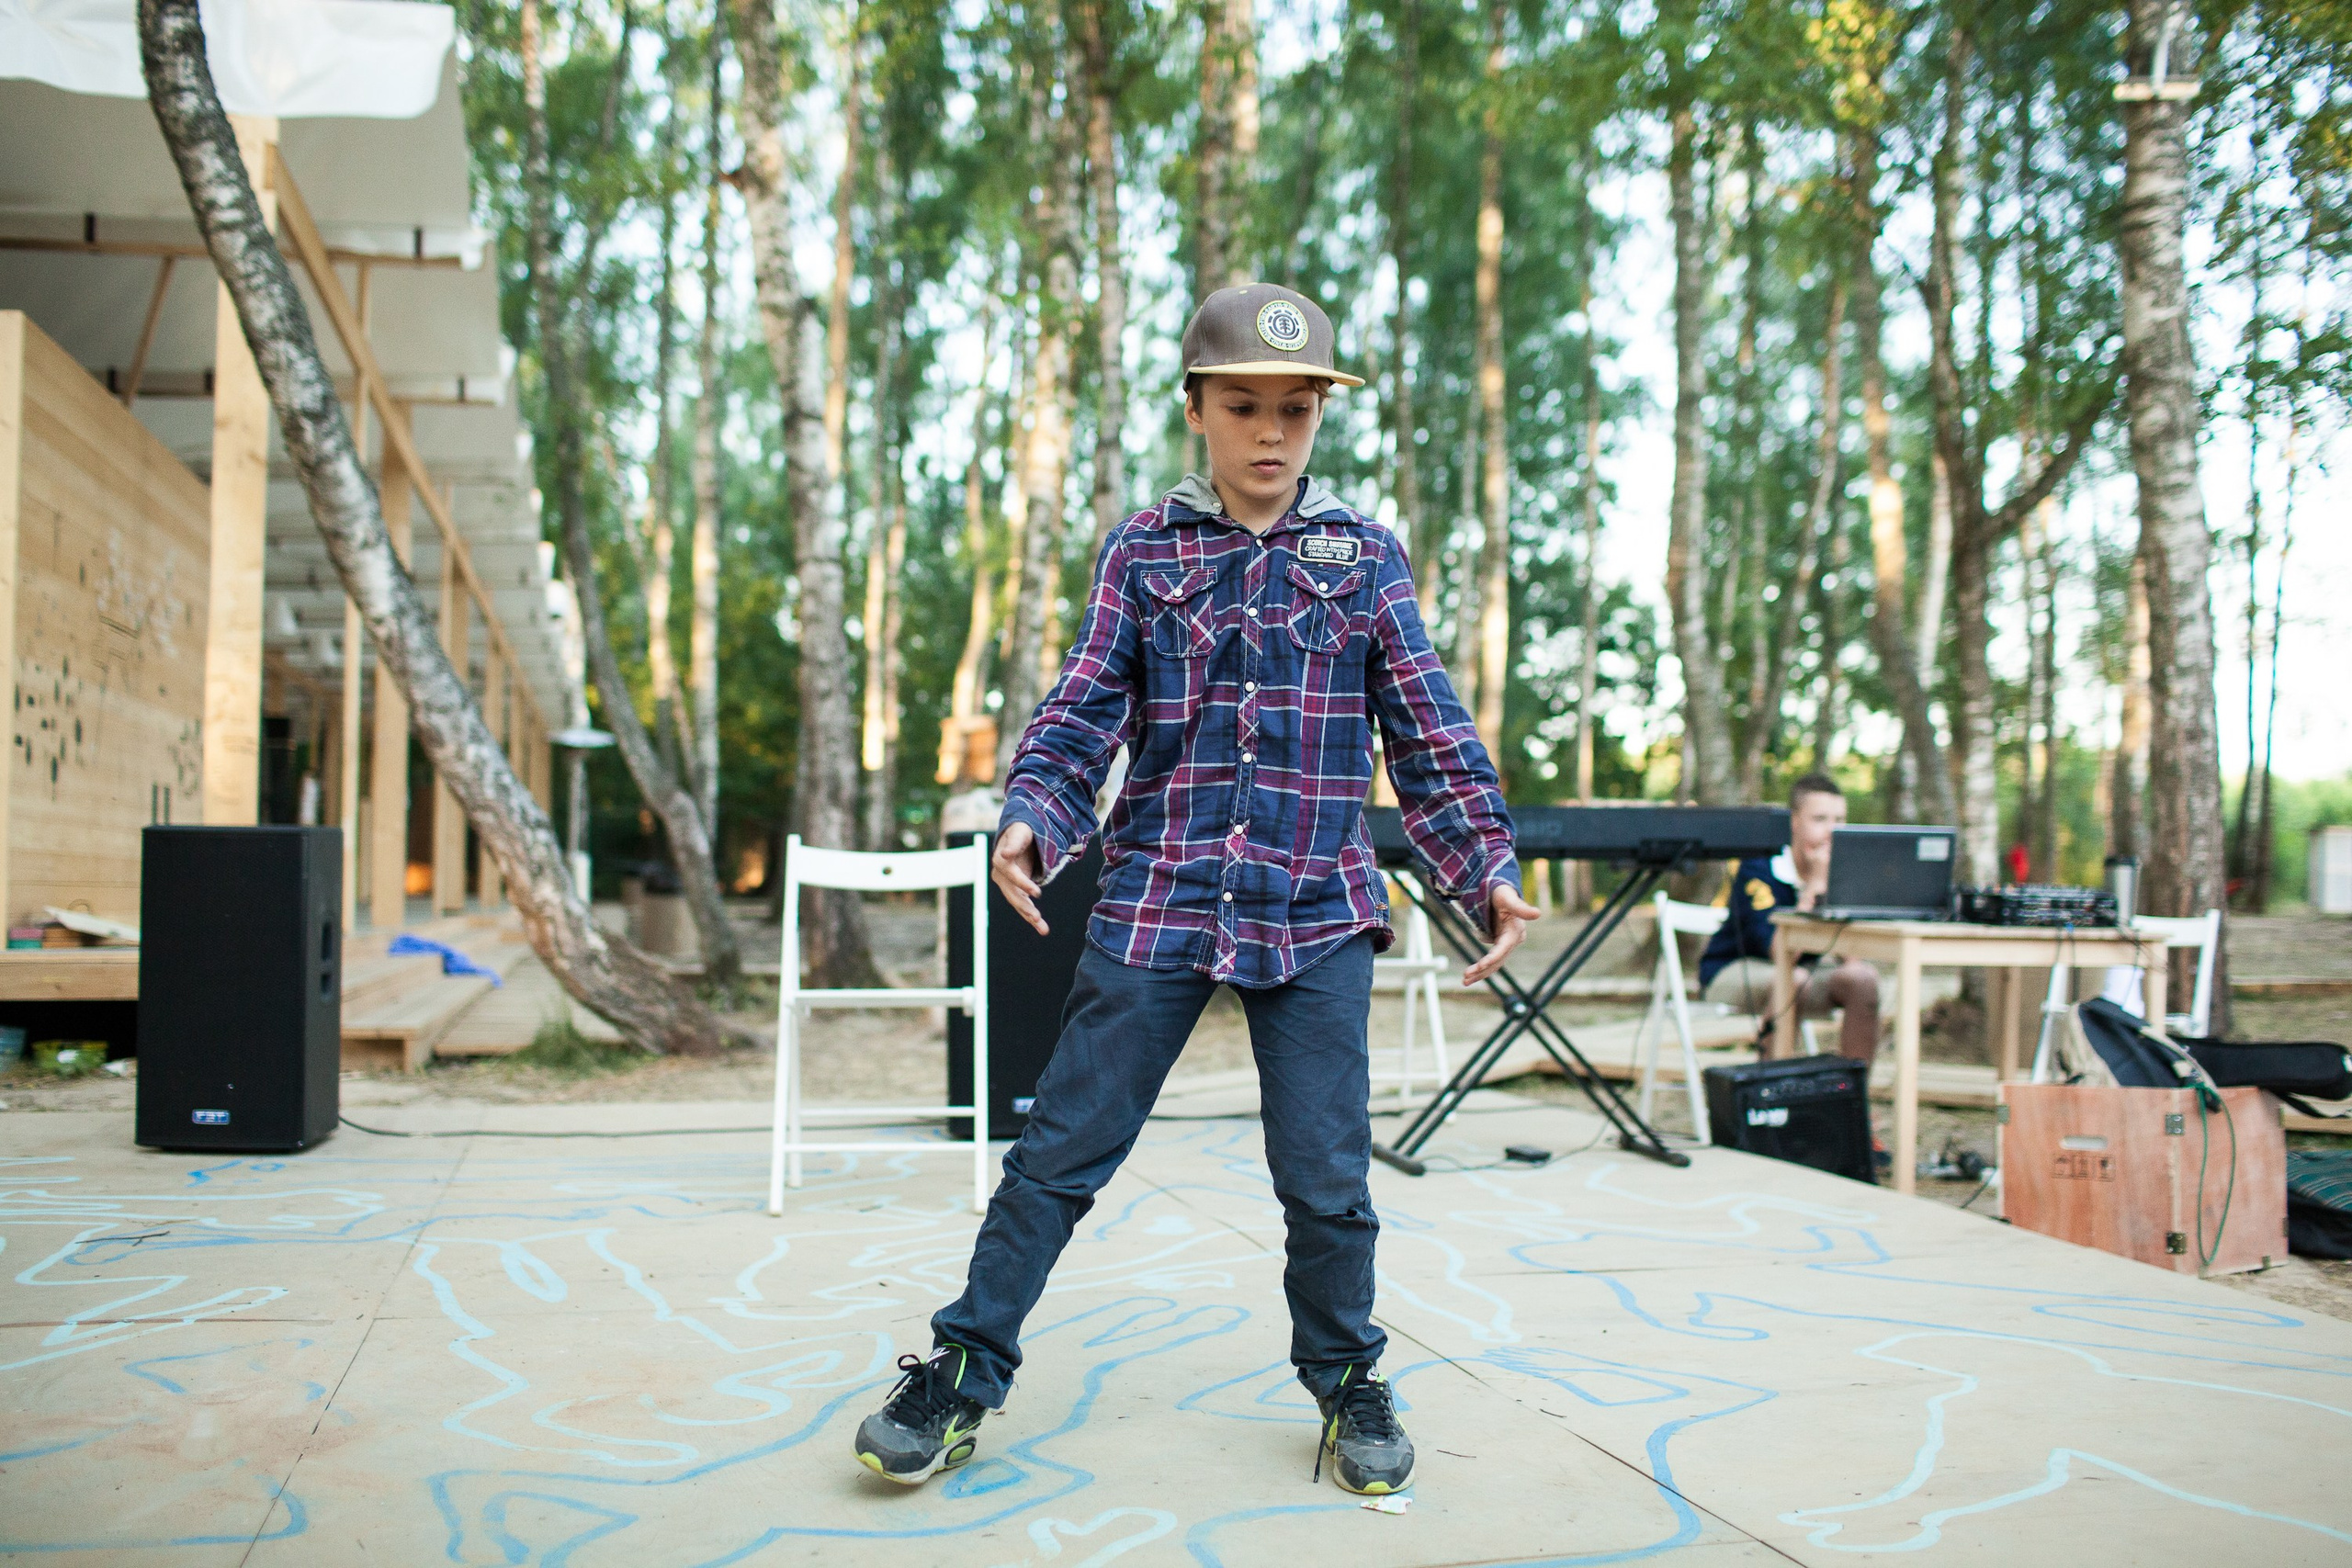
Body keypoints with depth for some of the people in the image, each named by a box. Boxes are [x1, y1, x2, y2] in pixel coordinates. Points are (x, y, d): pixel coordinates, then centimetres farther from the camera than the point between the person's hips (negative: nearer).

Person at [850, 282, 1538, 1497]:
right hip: (1154, 901, 0)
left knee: (1327, 1179, 5)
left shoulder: (1365, 555, 6)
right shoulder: (1143, 550, 5)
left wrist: (1487, 872, -1)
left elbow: (1428, 734, 6)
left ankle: (1347, 1383, 28)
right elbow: (1083, 708, 0)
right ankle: (963, 1371, 19)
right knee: (1060, 1149, 3)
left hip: (1317, 913, 0)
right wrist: (1029, 820, -17)